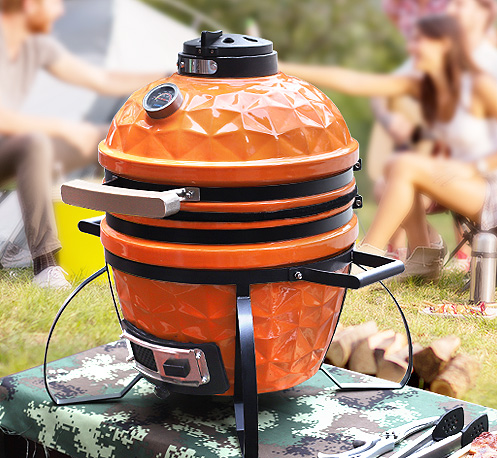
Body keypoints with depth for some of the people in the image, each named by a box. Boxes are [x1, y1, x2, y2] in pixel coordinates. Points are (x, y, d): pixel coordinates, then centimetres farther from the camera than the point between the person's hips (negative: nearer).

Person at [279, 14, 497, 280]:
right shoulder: (421, 87, 3)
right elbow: (352, 82, -2)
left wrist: (474, 167, -20)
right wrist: (285, 69, -7)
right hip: (468, 184, 7)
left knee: (404, 166, -21)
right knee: (395, 167, -3)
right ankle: (423, 261, -3)